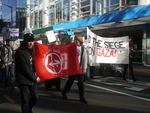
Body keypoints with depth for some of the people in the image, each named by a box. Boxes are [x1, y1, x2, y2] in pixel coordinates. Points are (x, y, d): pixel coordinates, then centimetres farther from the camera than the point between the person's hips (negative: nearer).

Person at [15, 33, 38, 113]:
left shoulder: (31, 50, 11)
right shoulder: (20, 52, -13)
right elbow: (25, 68, -17)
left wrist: (34, 76, 5)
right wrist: (34, 78, -12)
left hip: (32, 78, 7)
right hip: (24, 79, -7)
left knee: (35, 97, 8)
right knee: (25, 100, 1)